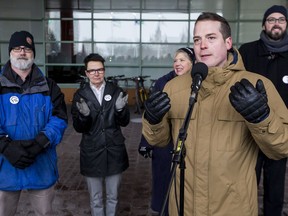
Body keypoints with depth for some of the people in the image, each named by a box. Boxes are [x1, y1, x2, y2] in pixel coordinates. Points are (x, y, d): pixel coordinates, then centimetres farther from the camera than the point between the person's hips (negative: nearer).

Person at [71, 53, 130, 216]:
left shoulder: (116, 91, -2)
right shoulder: (80, 95, -4)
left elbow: (125, 122, -2)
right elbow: (79, 128, -6)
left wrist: (121, 109, -22)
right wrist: (84, 115, -26)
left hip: (114, 152, 1)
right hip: (92, 153, -1)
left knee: (113, 197, 17)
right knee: (96, 200, 15)